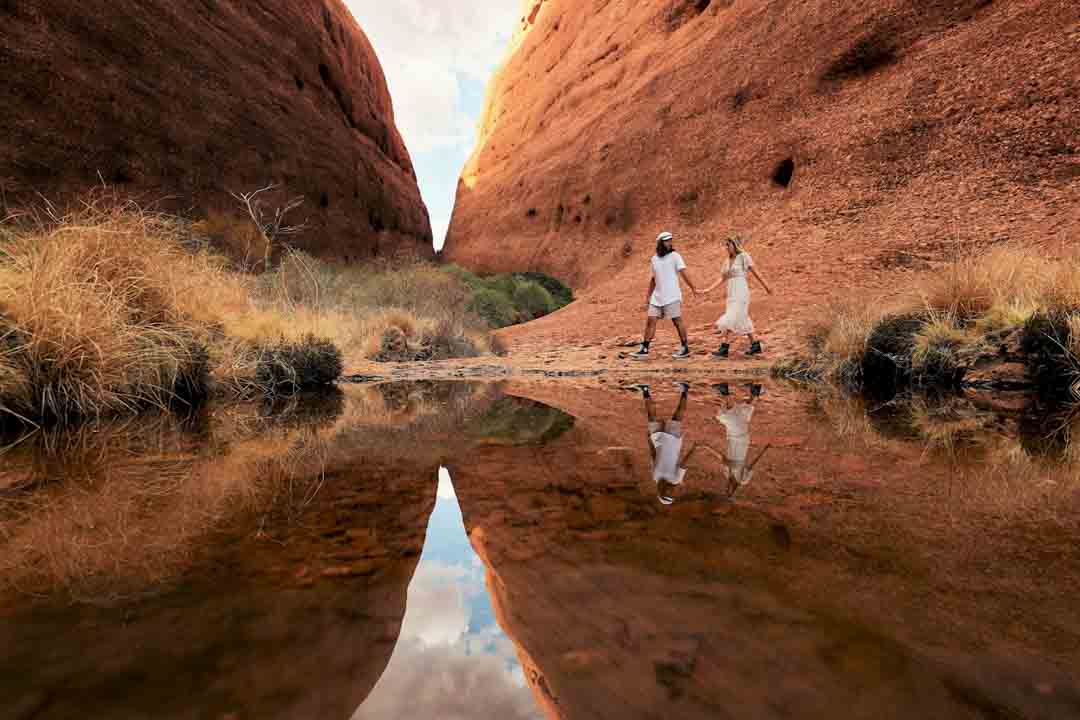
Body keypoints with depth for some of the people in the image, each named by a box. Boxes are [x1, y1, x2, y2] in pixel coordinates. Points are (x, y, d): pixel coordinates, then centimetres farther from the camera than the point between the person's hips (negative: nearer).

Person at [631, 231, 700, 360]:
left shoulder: (675, 256, -3)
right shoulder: (654, 259, 14)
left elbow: (684, 273, -11)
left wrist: (693, 288, -19)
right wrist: (648, 296, 21)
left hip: (672, 296, -5)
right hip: (657, 296, 5)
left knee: (677, 321, -1)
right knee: (650, 321, 1)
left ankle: (685, 349, 9)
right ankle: (644, 349, 4)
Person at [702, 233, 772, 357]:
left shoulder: (744, 256, -6)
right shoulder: (729, 260, 14)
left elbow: (755, 273, -2)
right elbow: (723, 278, 13)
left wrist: (766, 287, 5)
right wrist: (709, 289, 5)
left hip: (741, 292, -8)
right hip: (732, 293, 8)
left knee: (731, 319, -12)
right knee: (742, 319, 11)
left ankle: (724, 348, -13)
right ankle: (755, 345, 21)